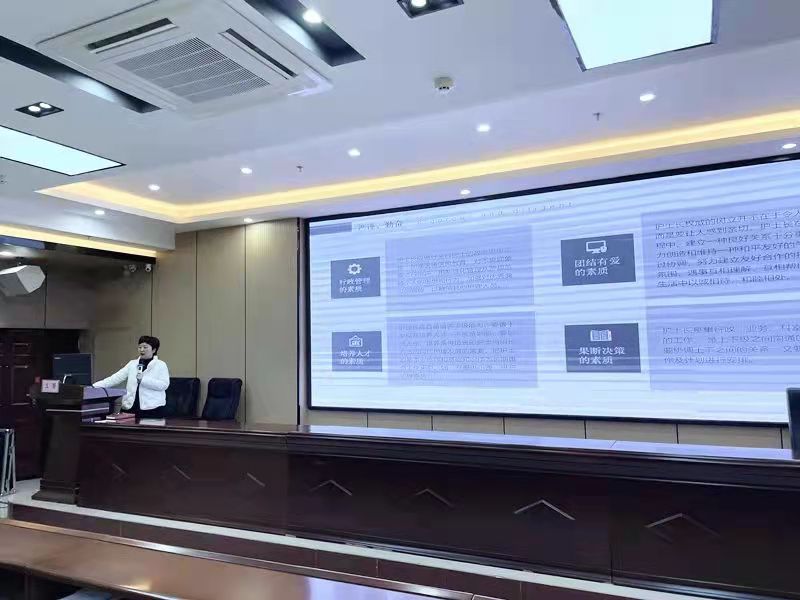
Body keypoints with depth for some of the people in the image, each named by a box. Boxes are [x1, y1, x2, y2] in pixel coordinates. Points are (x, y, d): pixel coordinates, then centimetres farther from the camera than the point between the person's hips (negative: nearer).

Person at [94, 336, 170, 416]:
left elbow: (164, 385, -10)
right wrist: (95, 386, -3)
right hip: (131, 407, 4)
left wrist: (143, 379, -18)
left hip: (152, 408, -4)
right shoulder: (132, 364, 15)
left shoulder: (161, 365, 1)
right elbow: (115, 378, 8)